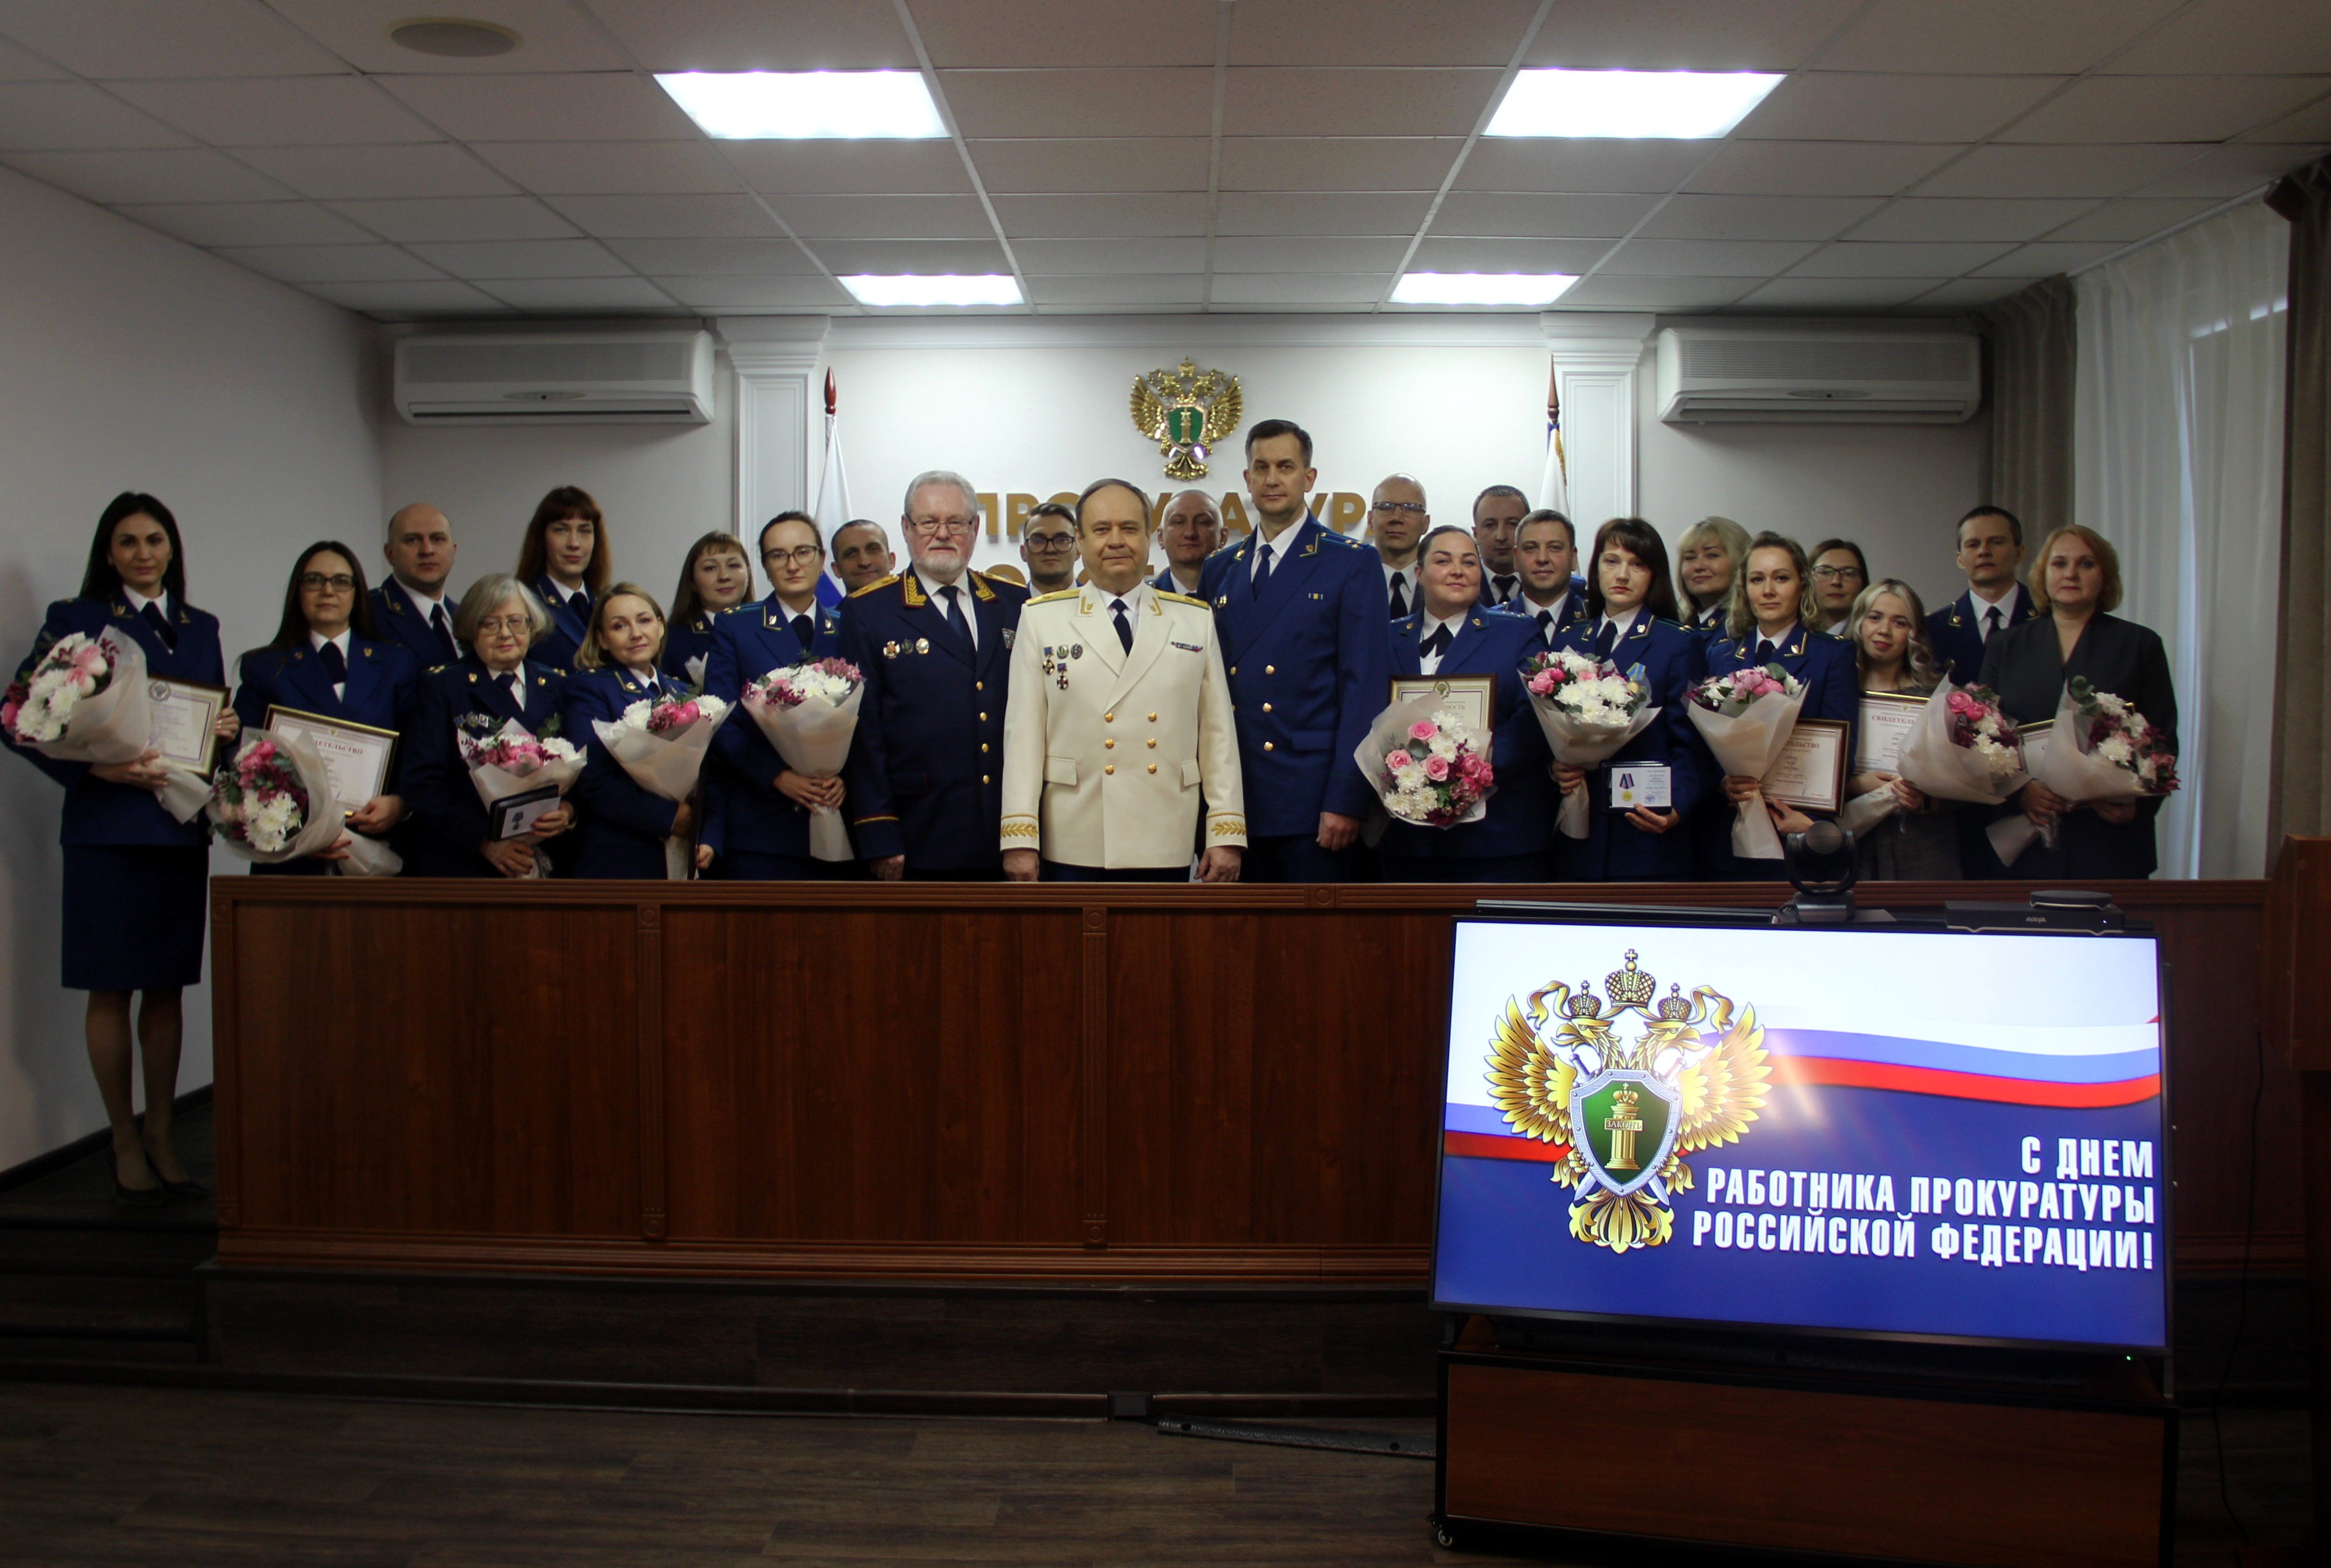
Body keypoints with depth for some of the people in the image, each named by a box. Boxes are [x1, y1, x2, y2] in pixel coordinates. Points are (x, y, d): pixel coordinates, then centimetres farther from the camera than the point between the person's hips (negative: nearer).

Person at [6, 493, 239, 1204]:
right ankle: (125, 1142, 13)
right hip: (107, 826, -4)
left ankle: (161, 1137, 19)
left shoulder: (202, 627, 14)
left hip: (182, 828, 4)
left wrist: (230, 728, -3)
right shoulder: (75, 620, 0)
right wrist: (99, 767, -18)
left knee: (168, 987, 9)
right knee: (110, 988, 2)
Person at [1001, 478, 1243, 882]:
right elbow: (1023, 733, 1)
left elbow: (1219, 732, 6)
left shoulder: (1196, 621, 9)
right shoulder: (1042, 619, 5)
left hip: (1166, 849, 1)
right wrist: (1020, 837, -5)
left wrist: (1226, 833, 1)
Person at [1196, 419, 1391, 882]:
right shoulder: (1219, 569, 14)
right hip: (1232, 799, 5)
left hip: (1311, 798, -4)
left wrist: (1346, 800, -14)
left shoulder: (1353, 564, -1)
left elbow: (1364, 689, -7)